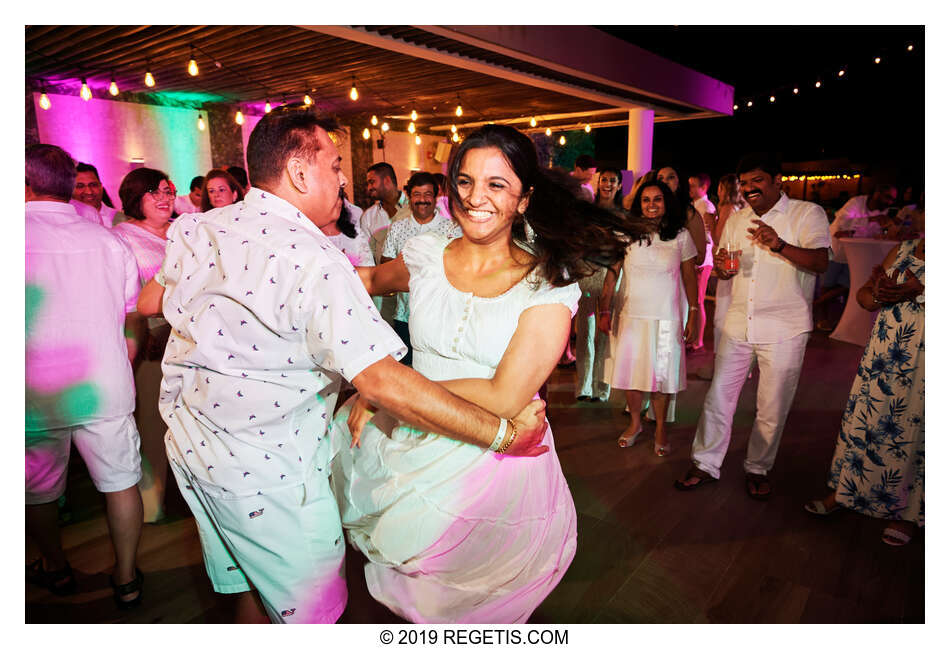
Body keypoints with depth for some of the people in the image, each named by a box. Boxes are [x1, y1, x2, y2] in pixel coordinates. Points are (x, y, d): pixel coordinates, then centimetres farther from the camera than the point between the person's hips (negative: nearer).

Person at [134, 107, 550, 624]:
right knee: (312, 609, 12)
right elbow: (382, 381, -33)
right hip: (266, 470, -8)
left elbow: (149, 302, 16)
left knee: (249, 587, 28)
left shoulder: (198, 227, -1)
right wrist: (505, 433, -28)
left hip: (190, 443, 8)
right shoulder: (314, 260, -25)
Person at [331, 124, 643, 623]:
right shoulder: (425, 254, -3)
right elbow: (369, 280, 20)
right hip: (413, 446, 3)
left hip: (495, 462, -2)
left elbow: (505, 399, -21)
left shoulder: (549, 284, -14)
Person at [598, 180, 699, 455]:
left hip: (666, 317, 0)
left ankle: (660, 428, 24)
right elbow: (611, 274, 0)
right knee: (631, 370, 8)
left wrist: (693, 316, 2)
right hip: (630, 315, 1)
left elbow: (690, 278, 5)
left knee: (661, 373, 5)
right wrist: (604, 310, -5)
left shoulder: (680, 235, 2)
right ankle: (635, 422, 29)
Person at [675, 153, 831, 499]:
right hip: (738, 324, 4)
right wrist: (722, 268, -7)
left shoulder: (808, 214, -2)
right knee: (718, 395, 3)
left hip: (784, 329, -4)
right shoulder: (735, 219, 13)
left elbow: (820, 262, -16)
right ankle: (705, 464, 16)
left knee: (772, 407, 5)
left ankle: (758, 469, 25)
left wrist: (781, 246, -33)